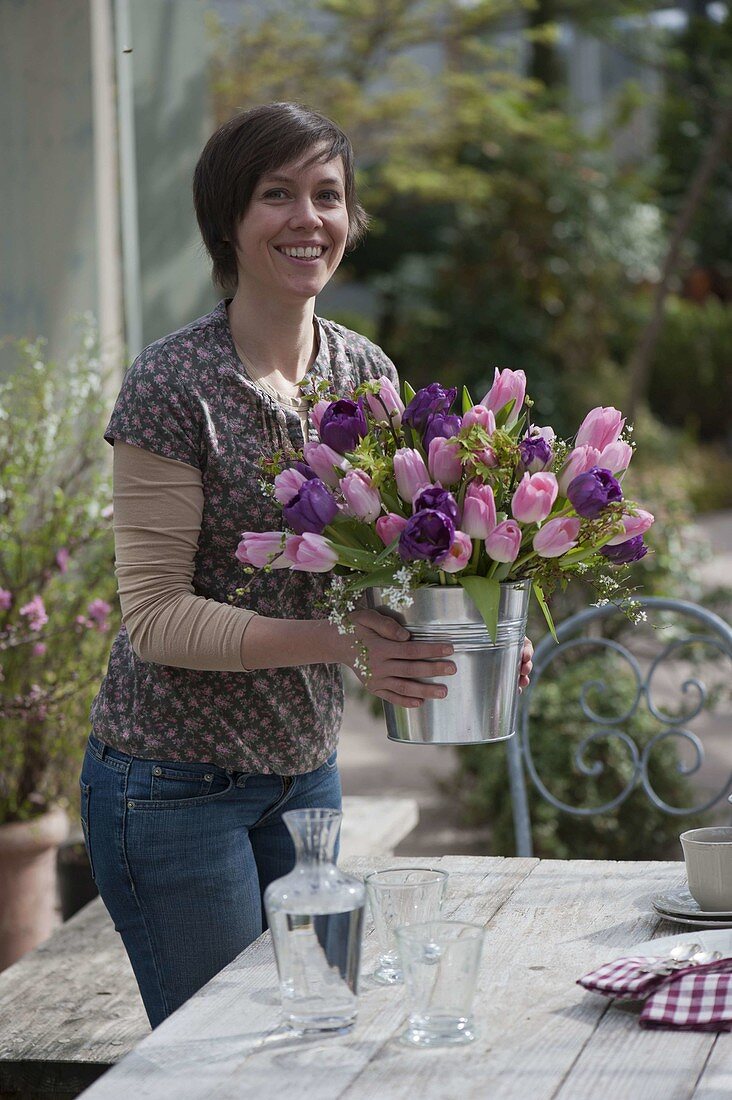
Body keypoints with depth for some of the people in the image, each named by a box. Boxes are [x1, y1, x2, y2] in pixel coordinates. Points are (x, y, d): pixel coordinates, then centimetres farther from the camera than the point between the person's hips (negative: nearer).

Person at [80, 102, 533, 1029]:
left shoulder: (366, 372, 3)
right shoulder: (173, 384, -16)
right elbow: (155, 616, -18)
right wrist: (337, 639, -28)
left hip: (304, 769, 6)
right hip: (175, 781, -6)